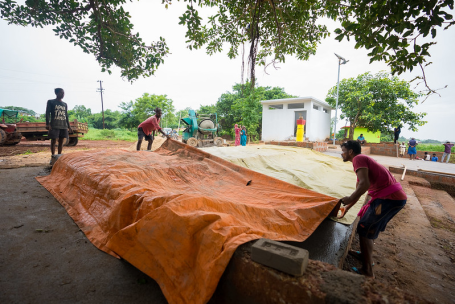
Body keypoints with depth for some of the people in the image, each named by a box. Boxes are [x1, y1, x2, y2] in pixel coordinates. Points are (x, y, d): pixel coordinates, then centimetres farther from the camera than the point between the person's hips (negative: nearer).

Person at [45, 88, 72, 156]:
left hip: (63, 126, 4)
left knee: (61, 141, 5)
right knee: (53, 141, -2)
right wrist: (47, 124, -13)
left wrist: (69, 126, 15)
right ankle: (53, 156, 3)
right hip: (54, 125, -4)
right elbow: (47, 113, -2)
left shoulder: (65, 104, 17)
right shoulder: (51, 102, 4)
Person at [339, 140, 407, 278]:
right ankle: (366, 254, 40)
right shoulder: (364, 160, 21)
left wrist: (349, 199, -11)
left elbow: (364, 184, -25)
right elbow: (359, 190, 25)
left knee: (364, 230, -1)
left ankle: (367, 270, 9)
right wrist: (346, 208, 27)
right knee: (370, 227, 24)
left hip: (389, 198, -10)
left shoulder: (358, 159, -10)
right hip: (395, 196, 10)